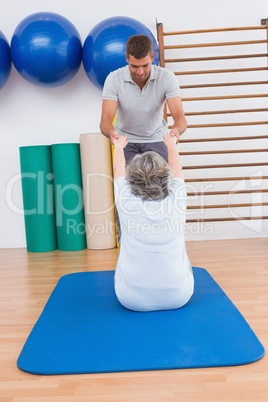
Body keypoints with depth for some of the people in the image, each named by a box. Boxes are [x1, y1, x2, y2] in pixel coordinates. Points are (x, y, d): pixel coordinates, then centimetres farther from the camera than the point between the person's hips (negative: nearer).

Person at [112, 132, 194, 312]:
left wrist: (119, 146, 27)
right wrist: (171, 144, 30)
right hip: (178, 297, 1)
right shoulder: (177, 200, -14)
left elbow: (119, 169, 6)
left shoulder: (126, 201, -16)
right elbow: (177, 168, 9)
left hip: (132, 299, 0)